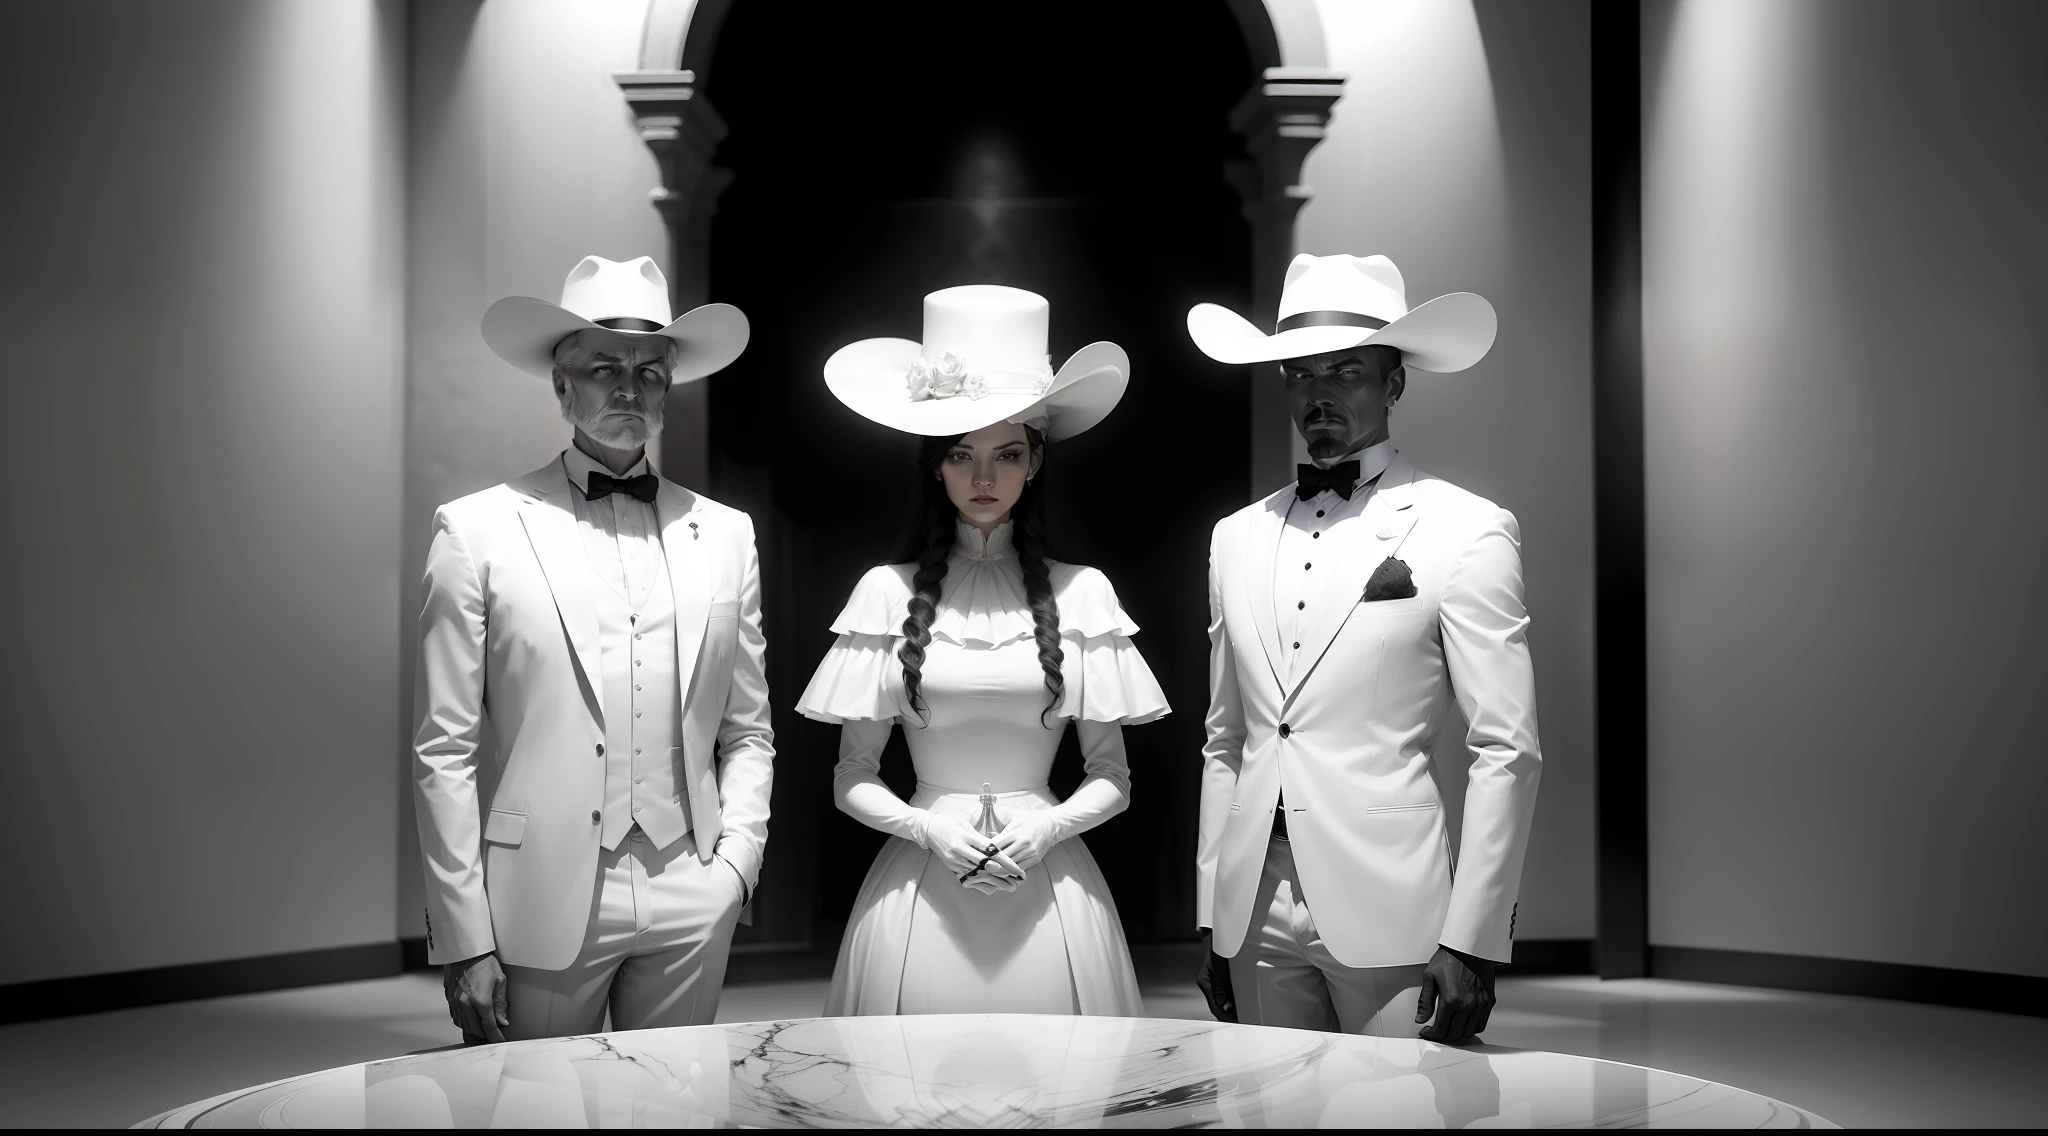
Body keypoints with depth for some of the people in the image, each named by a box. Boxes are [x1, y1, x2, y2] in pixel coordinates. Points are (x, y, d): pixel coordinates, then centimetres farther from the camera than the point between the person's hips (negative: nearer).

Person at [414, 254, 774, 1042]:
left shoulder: (725, 534, 8)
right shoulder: (477, 530, -1)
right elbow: (444, 753, -3)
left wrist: (735, 862, 0)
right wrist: (464, 939, -6)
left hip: (691, 908, 3)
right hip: (543, 904, -3)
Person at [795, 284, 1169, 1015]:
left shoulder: (1082, 592, 3)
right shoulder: (888, 592, 2)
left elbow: (1111, 777, 6)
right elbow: (852, 778, 4)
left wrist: (1047, 827, -11)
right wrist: (928, 828, -12)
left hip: (1048, 887, 0)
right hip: (922, 891, 0)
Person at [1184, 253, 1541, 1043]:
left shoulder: (1468, 531, -2)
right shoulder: (1237, 537, 12)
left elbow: (1507, 754, -5)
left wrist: (1471, 942, -10)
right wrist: (1211, 918, 12)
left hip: (1388, 914, -4)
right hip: (1256, 913, 4)